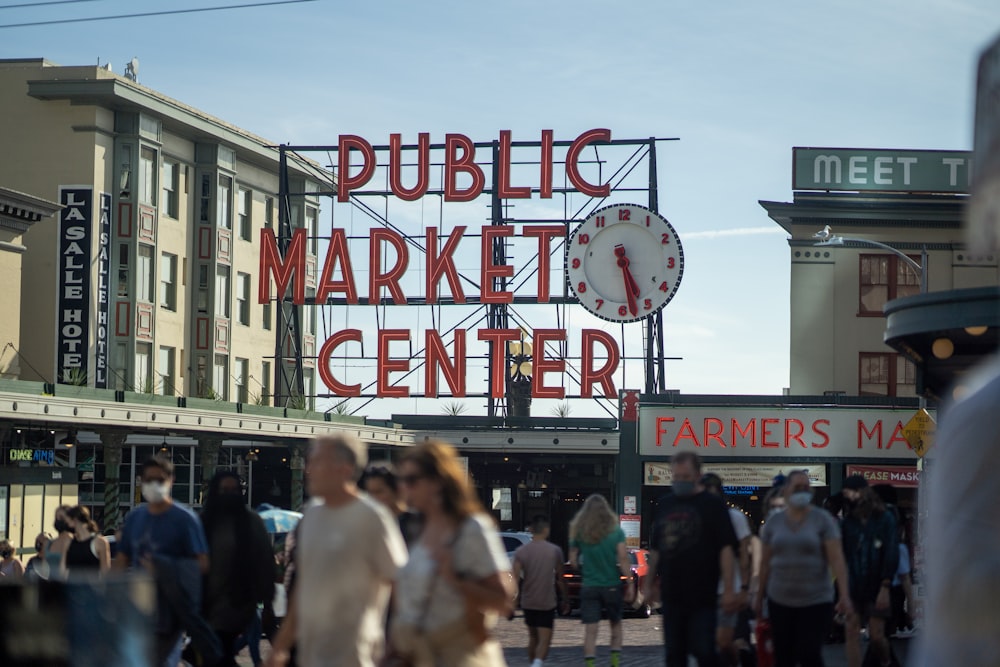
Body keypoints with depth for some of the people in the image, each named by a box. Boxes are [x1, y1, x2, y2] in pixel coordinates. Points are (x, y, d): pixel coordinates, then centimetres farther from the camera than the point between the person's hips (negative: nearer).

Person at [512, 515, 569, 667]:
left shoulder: (521, 551, -2)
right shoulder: (555, 551, -5)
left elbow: (515, 579, -9)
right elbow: (560, 579, 2)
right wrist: (565, 599, 13)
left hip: (527, 602, 3)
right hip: (547, 603, -3)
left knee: (533, 637, 20)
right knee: (544, 640, -5)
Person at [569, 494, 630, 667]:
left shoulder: (578, 532, -1)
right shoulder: (616, 531, -5)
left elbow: (573, 561, 2)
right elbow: (623, 559, -10)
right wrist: (629, 583, -6)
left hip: (589, 587, 0)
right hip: (612, 586, 0)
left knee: (590, 631, 0)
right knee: (615, 625, 17)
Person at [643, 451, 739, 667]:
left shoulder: (712, 505, -4)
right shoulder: (665, 505, 12)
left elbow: (726, 548, -9)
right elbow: (655, 549, 19)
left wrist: (728, 588, -15)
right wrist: (650, 582, 15)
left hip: (702, 595, -5)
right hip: (672, 595, 5)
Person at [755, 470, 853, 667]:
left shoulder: (823, 519, -3)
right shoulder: (774, 522, 6)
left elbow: (837, 559, -9)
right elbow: (766, 562, 12)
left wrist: (844, 595, -17)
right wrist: (760, 597, 13)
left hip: (816, 601, -3)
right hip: (780, 601, 3)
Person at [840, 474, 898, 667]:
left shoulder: (885, 519, -2)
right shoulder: (847, 522, 4)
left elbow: (892, 555, -5)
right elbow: (841, 555, 2)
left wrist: (885, 587, -11)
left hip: (876, 588, -2)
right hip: (853, 587, 2)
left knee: (876, 637, 0)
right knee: (851, 633, -3)